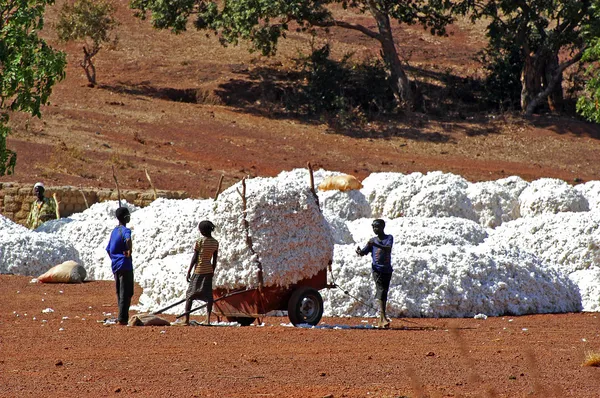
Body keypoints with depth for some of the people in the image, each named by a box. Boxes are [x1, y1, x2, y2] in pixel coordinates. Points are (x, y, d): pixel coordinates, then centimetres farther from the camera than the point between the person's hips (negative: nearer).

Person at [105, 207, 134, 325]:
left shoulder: (114, 231, 15)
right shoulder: (125, 230, -12)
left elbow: (108, 249, 23)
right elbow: (128, 239, -37)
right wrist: (129, 252, -26)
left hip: (115, 266, 9)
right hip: (125, 266, -9)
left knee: (120, 293, 14)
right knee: (126, 293, -5)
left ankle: (123, 318, 19)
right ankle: (122, 319, -8)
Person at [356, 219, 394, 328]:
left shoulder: (389, 238, 4)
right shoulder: (372, 240, 12)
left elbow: (388, 248, -16)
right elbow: (364, 252, 6)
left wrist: (376, 245, -31)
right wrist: (359, 252, -18)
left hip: (387, 269, 1)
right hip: (377, 269, 0)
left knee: (384, 293, 6)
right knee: (381, 291, -16)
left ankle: (381, 319, 15)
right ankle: (383, 317, -28)